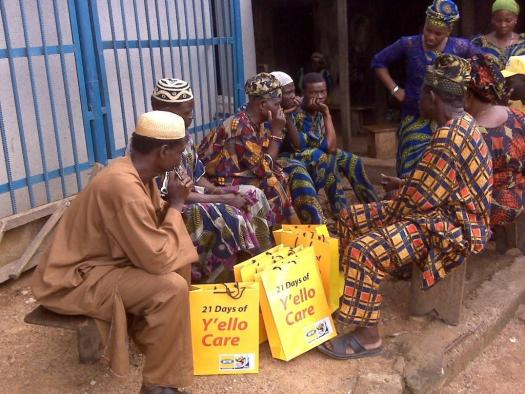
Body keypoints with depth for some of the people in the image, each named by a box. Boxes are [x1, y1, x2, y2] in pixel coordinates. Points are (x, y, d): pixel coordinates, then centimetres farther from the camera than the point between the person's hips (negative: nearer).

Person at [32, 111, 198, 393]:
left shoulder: (135, 171, -1)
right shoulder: (124, 187, -31)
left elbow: (151, 227, 12)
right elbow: (157, 259, -29)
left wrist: (172, 205, -8)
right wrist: (176, 204, -19)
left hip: (103, 260, 10)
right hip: (75, 279, -10)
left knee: (180, 263, 9)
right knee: (171, 287, -25)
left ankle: (147, 333, 23)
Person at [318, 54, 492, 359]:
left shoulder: (450, 138, -26)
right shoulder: (460, 123, 8)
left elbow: (420, 199, -23)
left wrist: (394, 201, -5)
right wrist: (405, 184, 14)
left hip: (452, 226, -11)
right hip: (444, 211, 11)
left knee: (364, 249, -27)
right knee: (352, 217, 8)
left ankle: (368, 336, -14)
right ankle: (354, 293, 22)